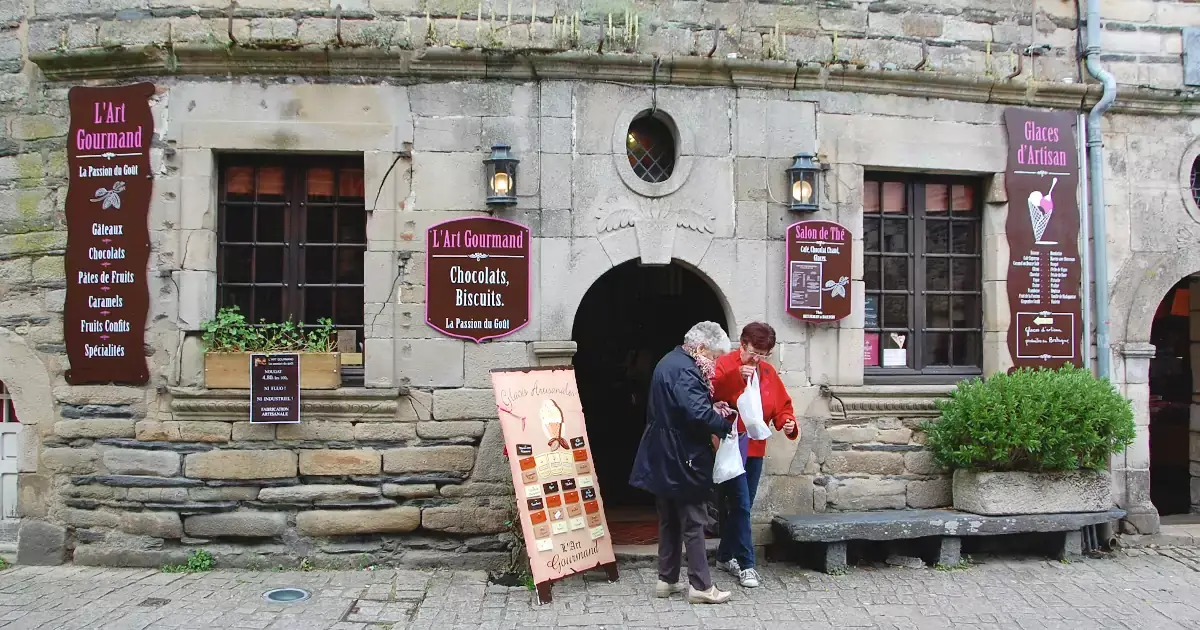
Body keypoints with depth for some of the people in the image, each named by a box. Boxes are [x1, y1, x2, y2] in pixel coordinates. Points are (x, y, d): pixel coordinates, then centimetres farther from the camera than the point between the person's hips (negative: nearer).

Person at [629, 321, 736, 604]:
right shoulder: (686, 371, -20)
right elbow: (698, 413, -32)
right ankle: (701, 586, 7)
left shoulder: (668, 362, 13)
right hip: (683, 461, -10)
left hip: (663, 459, 10)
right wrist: (726, 426, -19)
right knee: (693, 522, 0)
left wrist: (714, 409, 9)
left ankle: (667, 580, 24)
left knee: (669, 521, 16)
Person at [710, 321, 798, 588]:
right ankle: (746, 564, 1)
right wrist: (736, 376, -34)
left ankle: (725, 556, 28)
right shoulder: (724, 365, -8)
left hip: (755, 448, 6)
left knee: (742, 505, 13)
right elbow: (712, 393, -23)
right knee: (741, 505, -9)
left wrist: (787, 422, -9)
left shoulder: (768, 372, 9)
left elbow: (782, 404, 10)